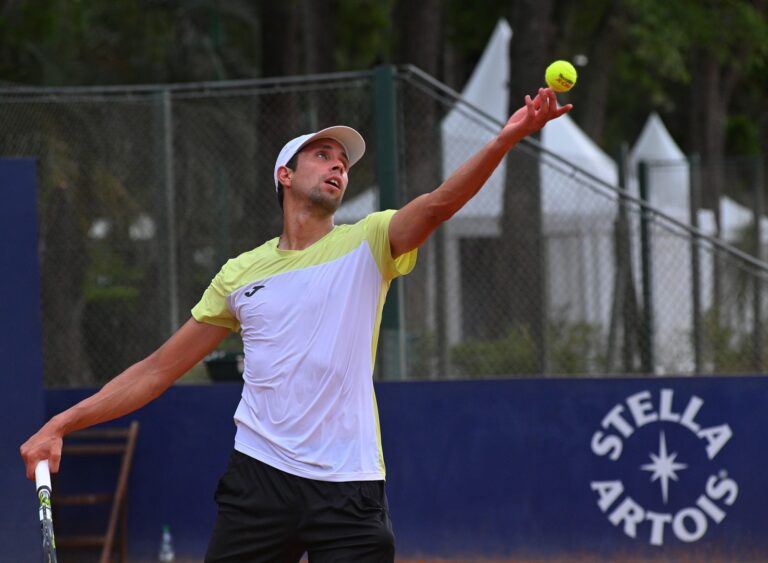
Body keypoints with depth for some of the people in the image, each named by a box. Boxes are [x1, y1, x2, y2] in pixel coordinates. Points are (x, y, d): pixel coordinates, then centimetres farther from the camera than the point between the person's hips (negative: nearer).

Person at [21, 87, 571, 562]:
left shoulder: (367, 243, 5)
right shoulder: (240, 273, 11)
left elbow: (438, 204, -14)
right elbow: (160, 369, 15)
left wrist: (505, 140, -32)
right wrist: (61, 425, 8)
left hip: (349, 488, -1)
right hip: (259, 477, 1)